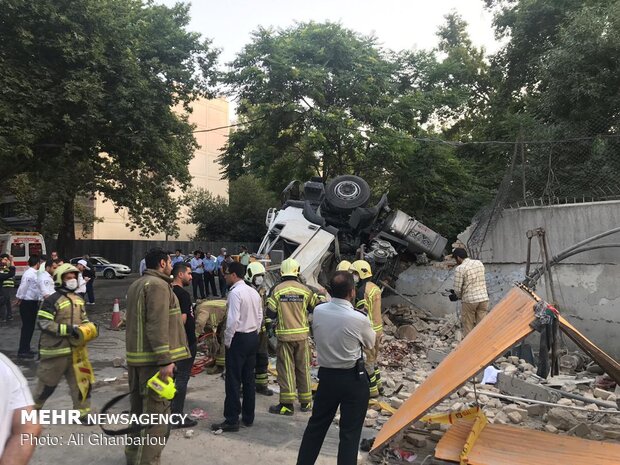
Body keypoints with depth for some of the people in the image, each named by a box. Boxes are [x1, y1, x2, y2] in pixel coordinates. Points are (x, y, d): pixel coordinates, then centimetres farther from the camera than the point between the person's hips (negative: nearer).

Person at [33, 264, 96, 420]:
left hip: (76, 348, 6)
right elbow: (44, 324, -19)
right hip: (56, 349, -6)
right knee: (48, 381, 11)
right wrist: (68, 329, -24)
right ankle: (33, 406, 35)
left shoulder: (78, 299, 11)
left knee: (82, 380, 5)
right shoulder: (52, 300, -13)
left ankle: (82, 412, 14)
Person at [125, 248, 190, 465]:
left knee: (139, 409, 20)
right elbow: (158, 326, -23)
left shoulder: (136, 284, 16)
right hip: (153, 359, -10)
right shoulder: (158, 285, -15)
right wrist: (165, 360, -24)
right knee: (156, 413, -2)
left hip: (136, 356, 10)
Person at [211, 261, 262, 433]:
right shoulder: (254, 292, 8)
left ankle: (232, 420, 6)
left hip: (239, 338, -8)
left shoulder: (235, 292, -17)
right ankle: (248, 417, 22)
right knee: (249, 379, 14)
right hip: (253, 337, 8)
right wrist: (254, 333, 17)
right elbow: (260, 316, 11)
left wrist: (227, 341, -11)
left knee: (234, 380, 0)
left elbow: (233, 320, -21)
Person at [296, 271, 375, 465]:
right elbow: (370, 344, -1)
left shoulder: (318, 311, -8)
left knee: (316, 425, 19)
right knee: (350, 433, 8)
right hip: (354, 379, -4)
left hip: (326, 375, 5)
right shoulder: (358, 319, -20)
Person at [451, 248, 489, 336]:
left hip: (469, 300, -5)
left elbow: (457, 289, -10)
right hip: (484, 298, 5)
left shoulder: (459, 269, -11)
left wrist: (459, 296, 13)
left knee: (468, 327, 7)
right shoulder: (479, 263, 8)